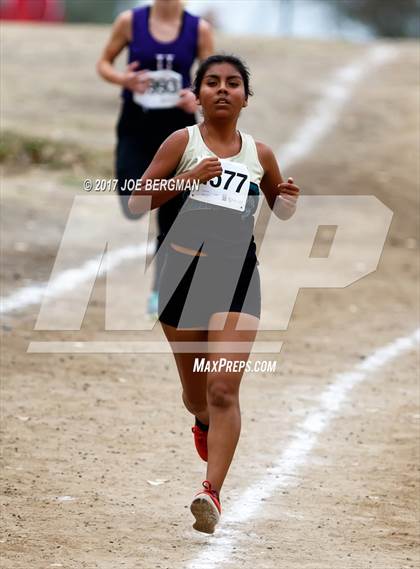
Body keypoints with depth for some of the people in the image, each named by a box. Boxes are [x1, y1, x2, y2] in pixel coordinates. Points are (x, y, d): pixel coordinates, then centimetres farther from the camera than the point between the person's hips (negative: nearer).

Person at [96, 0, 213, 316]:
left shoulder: (199, 29, -5)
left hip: (177, 128, 0)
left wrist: (198, 98, -19)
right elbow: (104, 63, 6)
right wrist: (122, 79, -15)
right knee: (133, 209, -16)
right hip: (136, 126, 0)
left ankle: (159, 292, 20)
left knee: (171, 218, 4)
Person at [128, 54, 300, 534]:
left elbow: (281, 210, 25)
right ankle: (203, 424, 51)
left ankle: (212, 493, -20)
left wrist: (289, 199, 2)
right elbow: (137, 202, -3)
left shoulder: (259, 154, 9)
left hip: (237, 272, 0)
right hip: (185, 267, 0)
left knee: (224, 387, -16)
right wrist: (190, 178, -16)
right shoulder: (183, 142, 2)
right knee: (195, 388, 14)